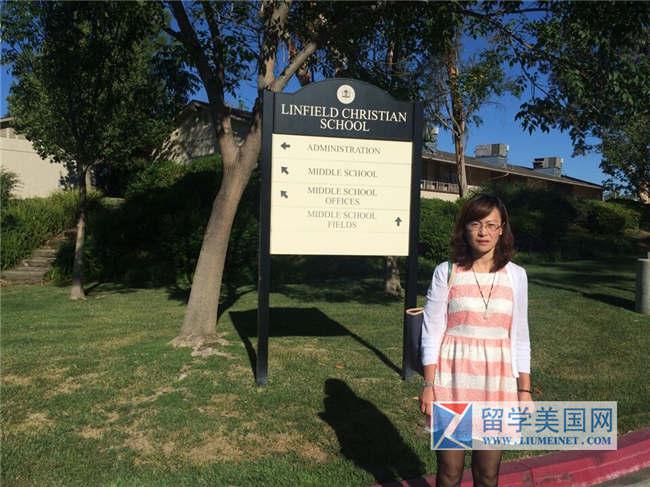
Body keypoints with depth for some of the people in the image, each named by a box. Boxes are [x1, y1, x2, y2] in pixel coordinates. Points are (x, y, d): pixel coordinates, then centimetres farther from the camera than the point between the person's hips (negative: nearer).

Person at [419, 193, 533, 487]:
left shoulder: (515, 275, 3)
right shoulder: (446, 272, -4)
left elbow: (519, 337, 7)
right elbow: (432, 332, -2)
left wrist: (525, 390, 6)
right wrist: (428, 385, -5)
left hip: (497, 383, 2)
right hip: (453, 381, -1)